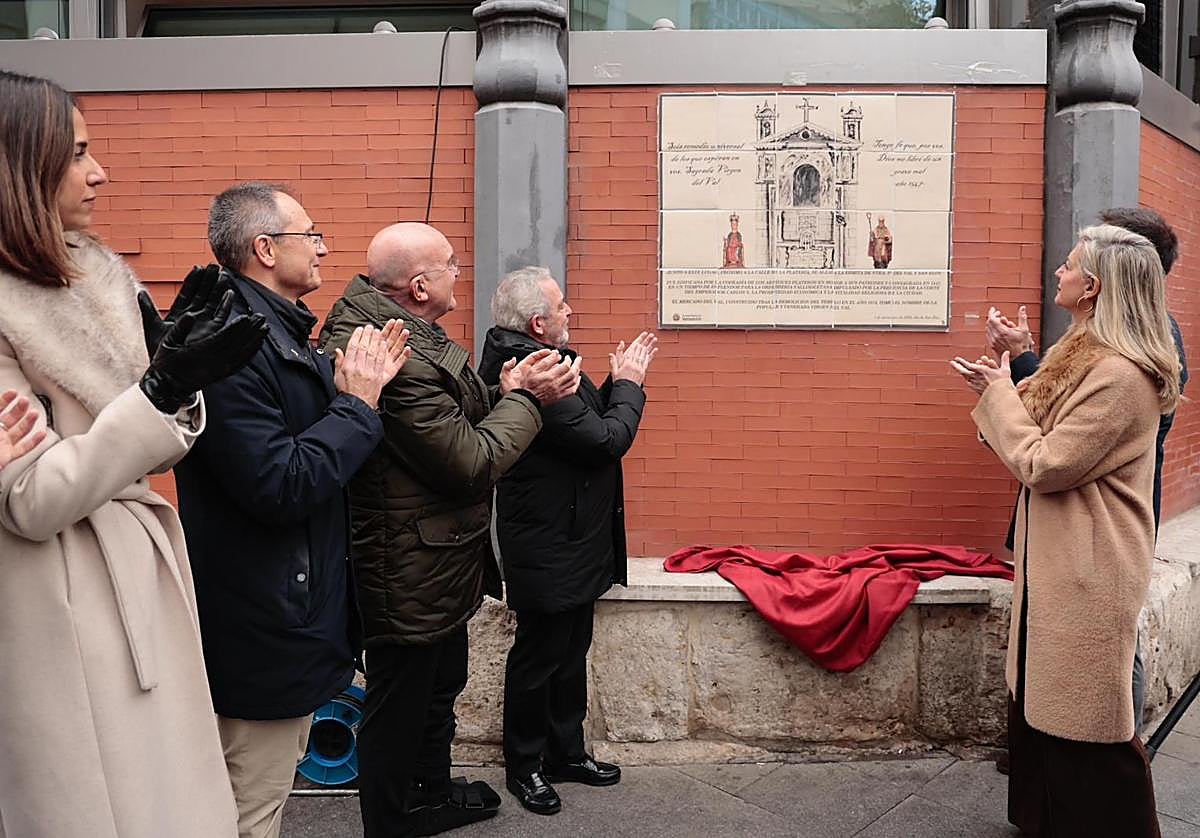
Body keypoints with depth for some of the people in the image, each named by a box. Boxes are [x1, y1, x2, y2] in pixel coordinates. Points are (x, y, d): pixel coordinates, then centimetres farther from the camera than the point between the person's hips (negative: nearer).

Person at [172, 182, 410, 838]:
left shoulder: (278, 331, 9)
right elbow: (278, 487, -28)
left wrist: (354, 386, -1)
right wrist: (358, 402, -19)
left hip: (289, 609, 10)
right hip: (264, 626, -10)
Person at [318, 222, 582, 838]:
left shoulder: (395, 328, 4)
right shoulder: (400, 358, -30)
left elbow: (451, 419, 9)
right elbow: (471, 462, -25)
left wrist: (504, 392, -8)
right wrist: (526, 399, -12)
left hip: (435, 563, 11)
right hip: (411, 579, -11)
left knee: (441, 684, 29)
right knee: (399, 707, 10)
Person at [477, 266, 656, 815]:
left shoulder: (528, 361, 6)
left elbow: (589, 421, 12)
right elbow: (607, 440, -25)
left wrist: (618, 384, 1)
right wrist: (628, 384, -10)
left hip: (572, 544, 10)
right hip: (549, 550, -10)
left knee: (570, 653, 21)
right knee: (538, 657, 8)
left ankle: (566, 751, 37)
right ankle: (524, 766, 27)